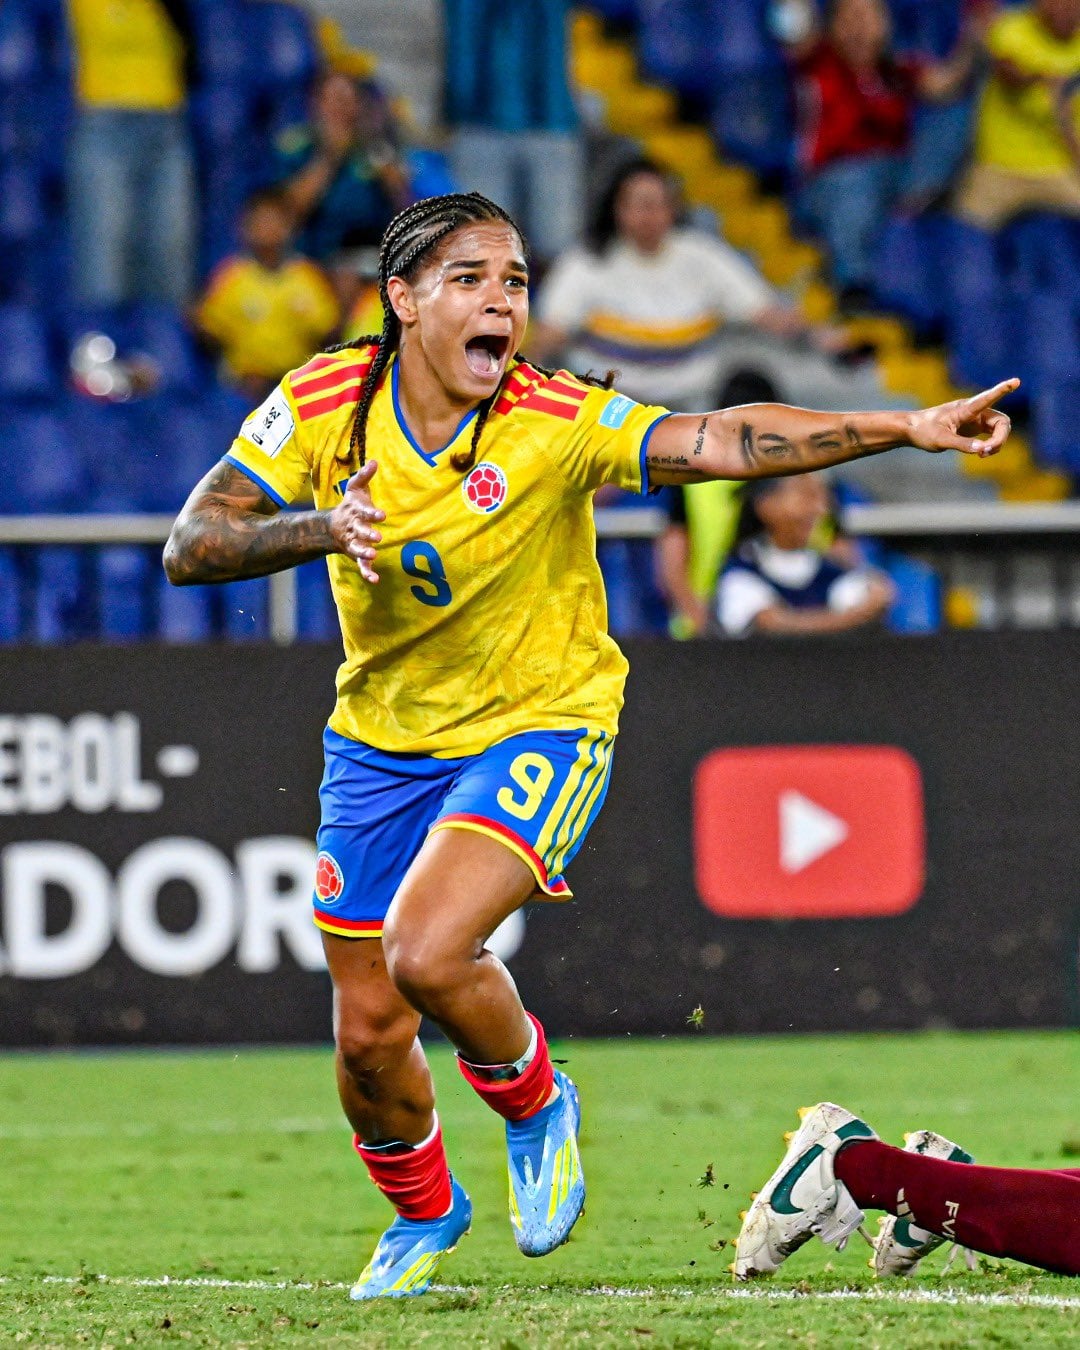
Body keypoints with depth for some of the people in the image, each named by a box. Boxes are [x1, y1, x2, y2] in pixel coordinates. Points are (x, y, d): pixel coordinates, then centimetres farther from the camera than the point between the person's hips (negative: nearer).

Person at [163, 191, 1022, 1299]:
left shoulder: (556, 424, -21)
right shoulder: (324, 405, -13)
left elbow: (721, 442, -33)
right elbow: (190, 545, -12)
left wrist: (906, 428, -45)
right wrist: (318, 529, -31)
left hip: (537, 725, -3)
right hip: (381, 737, 3)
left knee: (427, 953, -26)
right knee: (368, 1030, 7)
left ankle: (534, 1104, 7)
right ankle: (421, 1215, 39)